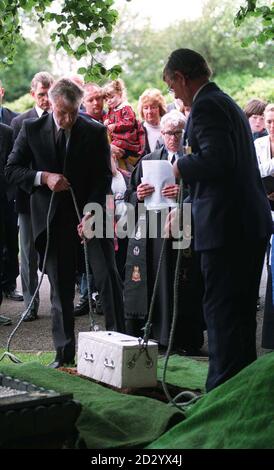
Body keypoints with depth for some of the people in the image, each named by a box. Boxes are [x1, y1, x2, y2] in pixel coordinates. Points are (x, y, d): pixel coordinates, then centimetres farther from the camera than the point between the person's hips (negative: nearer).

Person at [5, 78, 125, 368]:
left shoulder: (95, 132, -3)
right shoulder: (32, 130, 0)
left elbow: (103, 177, -3)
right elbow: (11, 170, 1)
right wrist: (43, 177, -16)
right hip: (52, 219, 1)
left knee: (108, 276, -8)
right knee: (60, 287, 5)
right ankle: (64, 351, 13)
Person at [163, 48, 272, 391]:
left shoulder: (206, 106, -11)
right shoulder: (226, 103, 21)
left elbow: (217, 159, -26)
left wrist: (178, 167, -9)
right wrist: (187, 207, 24)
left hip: (225, 227, -10)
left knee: (221, 311, -4)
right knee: (240, 310, 17)